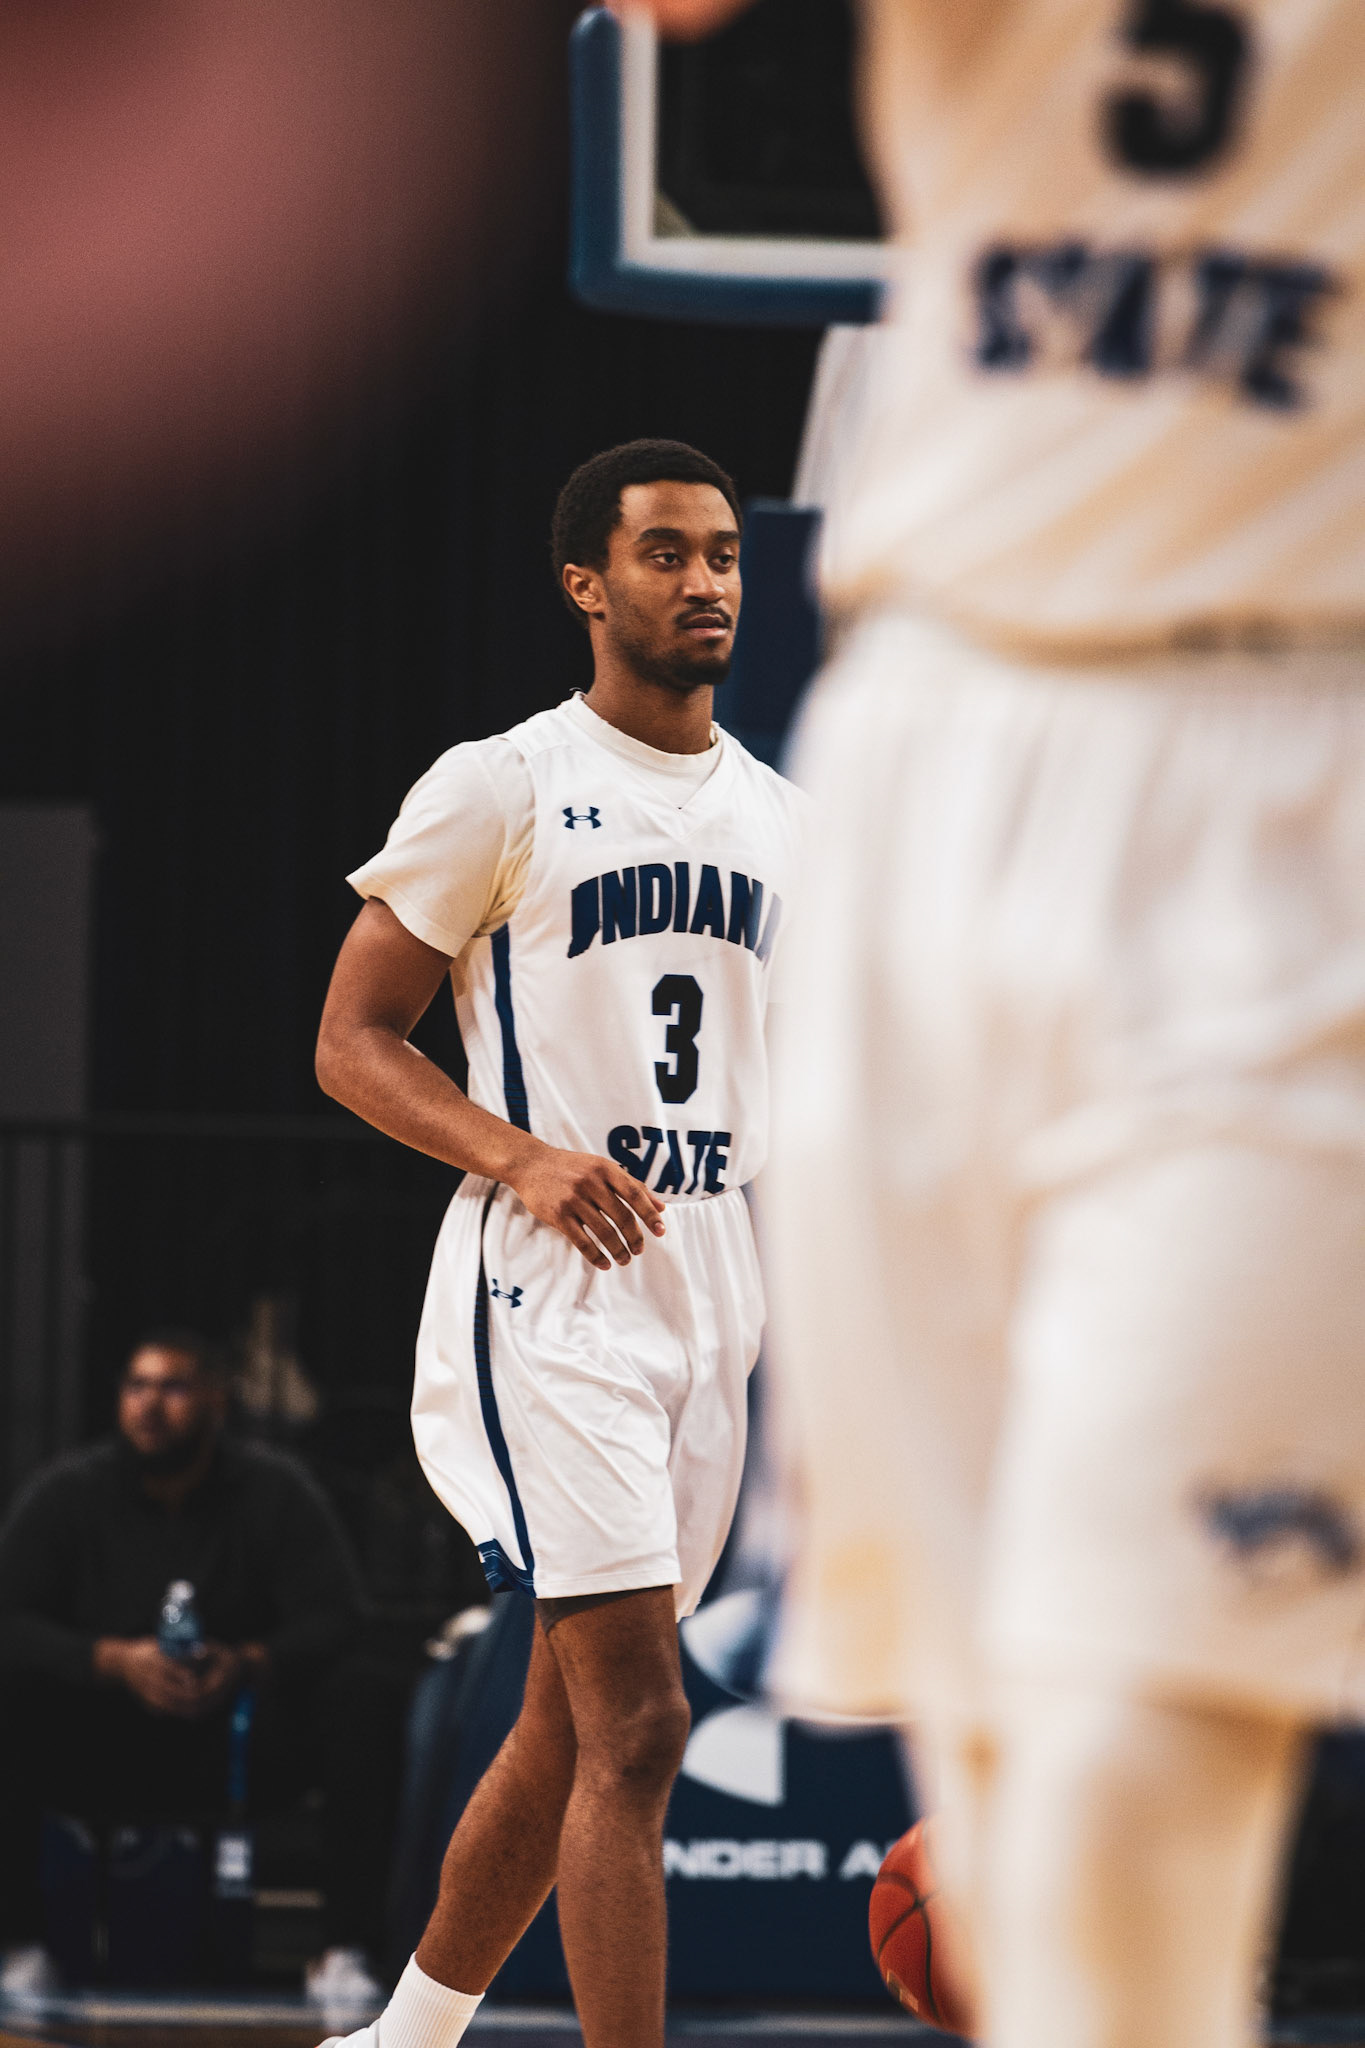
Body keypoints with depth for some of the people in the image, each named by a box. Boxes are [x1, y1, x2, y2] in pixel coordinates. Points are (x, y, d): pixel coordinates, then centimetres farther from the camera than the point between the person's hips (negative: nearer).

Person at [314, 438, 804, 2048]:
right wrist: (519, 1156, -22)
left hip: (709, 1292, 7)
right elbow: (352, 1042, -6)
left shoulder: (775, 817, 13)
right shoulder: (500, 789, -6)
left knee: (567, 1722, 13)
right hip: (547, 1305, -7)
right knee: (634, 1723, -15)